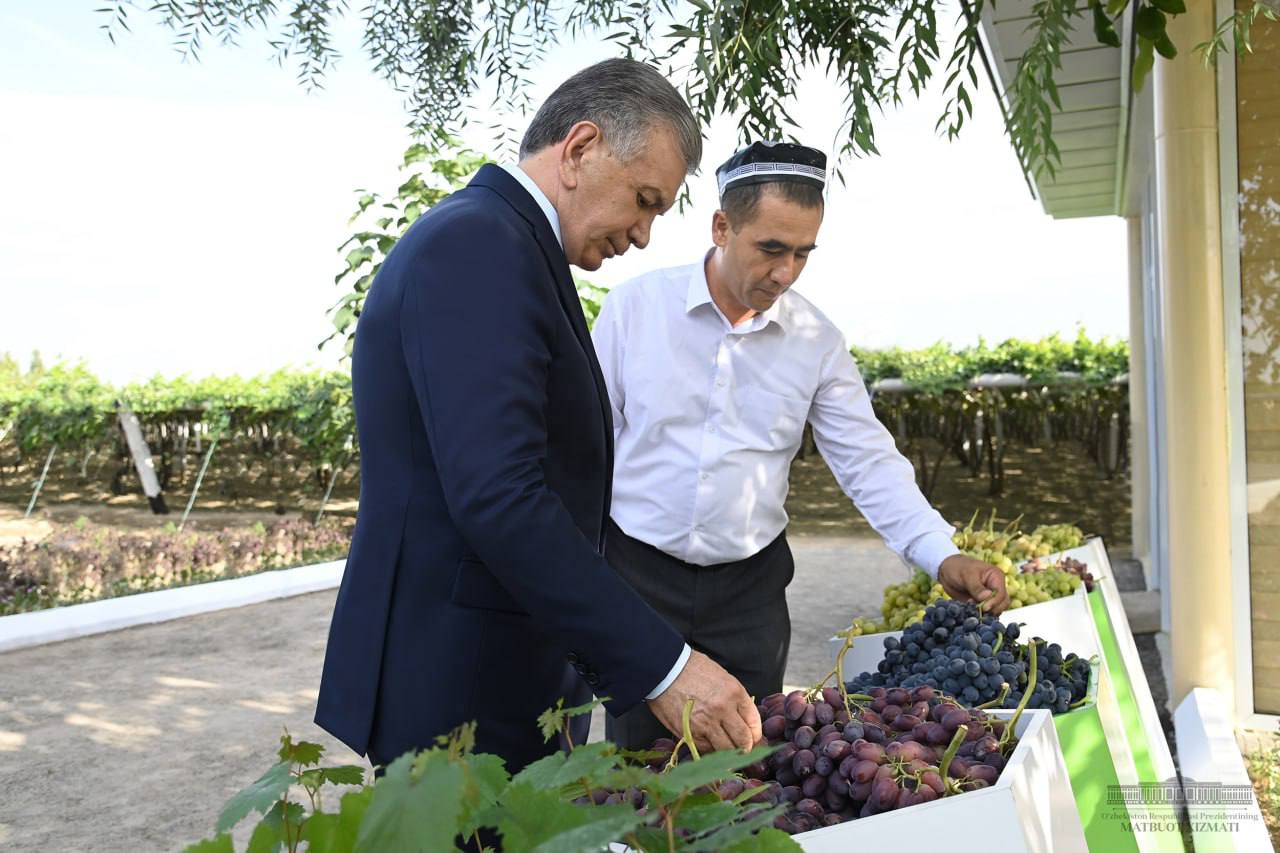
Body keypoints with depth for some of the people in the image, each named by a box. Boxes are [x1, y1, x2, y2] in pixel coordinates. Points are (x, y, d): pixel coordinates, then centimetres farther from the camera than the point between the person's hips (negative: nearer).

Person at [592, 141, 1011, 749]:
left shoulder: (816, 341, -1)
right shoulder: (636, 306, -6)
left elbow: (868, 461, -1)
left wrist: (943, 557, -14)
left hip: (750, 588, 2)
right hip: (637, 573, -1)